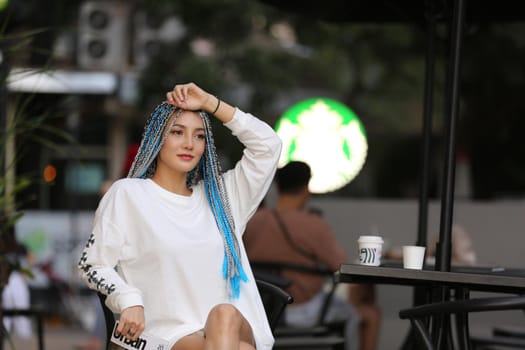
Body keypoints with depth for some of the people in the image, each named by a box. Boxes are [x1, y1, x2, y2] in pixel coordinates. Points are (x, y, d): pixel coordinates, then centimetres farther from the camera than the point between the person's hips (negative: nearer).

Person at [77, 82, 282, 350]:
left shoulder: (217, 196, 21)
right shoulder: (127, 194, 8)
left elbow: (268, 145, 16)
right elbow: (91, 265, 8)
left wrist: (209, 102, 11)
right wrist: (129, 300, -10)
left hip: (236, 328, 4)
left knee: (224, 315, -36)